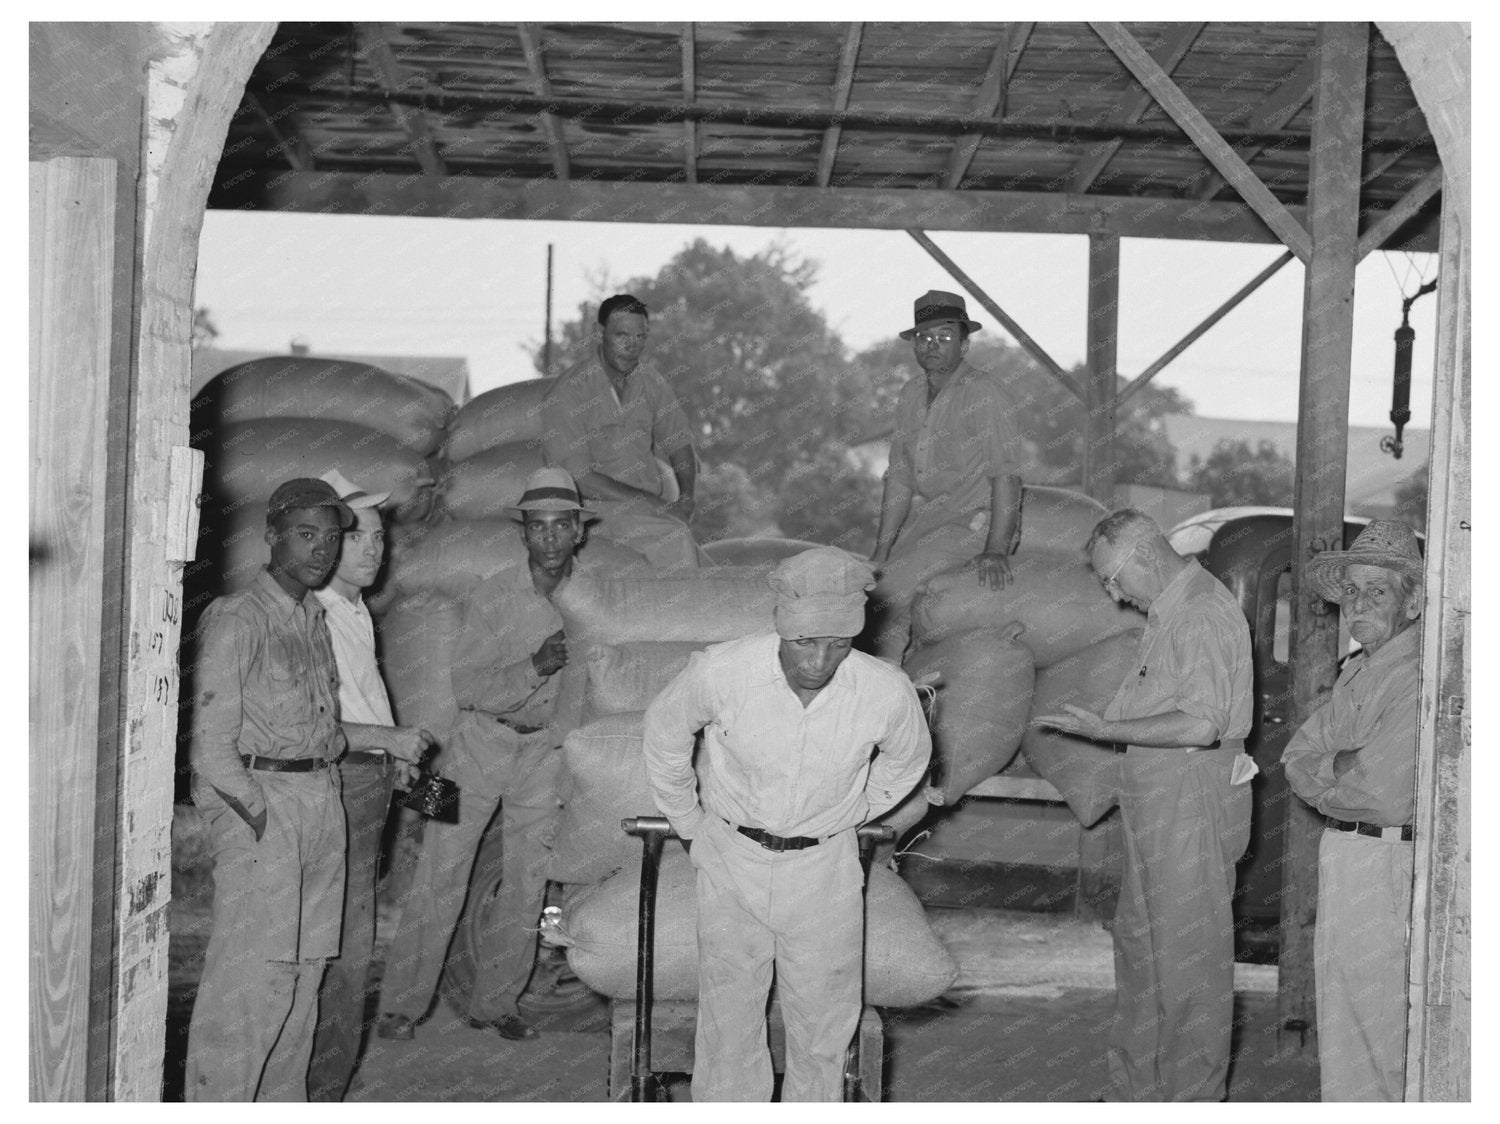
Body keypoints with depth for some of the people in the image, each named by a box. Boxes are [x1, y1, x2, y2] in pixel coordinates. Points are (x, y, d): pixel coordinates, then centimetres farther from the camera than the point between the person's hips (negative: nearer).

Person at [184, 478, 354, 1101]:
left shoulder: (316, 618, 18)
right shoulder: (236, 619, -7)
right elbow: (211, 740, -11)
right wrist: (258, 813, -14)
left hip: (323, 796, 8)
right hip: (257, 798, -8)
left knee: (304, 972, 9)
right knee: (253, 974, -11)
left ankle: (282, 1103, 16)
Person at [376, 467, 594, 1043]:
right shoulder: (491, 596, -15)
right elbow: (468, 688, -18)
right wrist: (535, 667, -32)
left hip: (546, 752, 3)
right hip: (481, 742, -3)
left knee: (527, 887, 8)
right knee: (439, 879, -2)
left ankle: (496, 1002, 22)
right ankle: (402, 1004, 8)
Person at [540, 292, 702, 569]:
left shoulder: (650, 381, 8)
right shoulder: (567, 393, -11)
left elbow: (680, 448, 15)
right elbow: (581, 480, -16)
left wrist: (686, 497, -7)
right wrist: (653, 503, -19)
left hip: (650, 495, 6)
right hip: (600, 504, -6)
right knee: (676, 539, -28)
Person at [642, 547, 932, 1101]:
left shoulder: (887, 693, -22)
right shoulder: (721, 672, -25)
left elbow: (907, 761, 4)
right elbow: (664, 731, -1)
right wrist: (688, 823, 8)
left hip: (824, 868, 1)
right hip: (732, 858, 0)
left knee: (825, 1017, 13)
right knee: (729, 1012, 12)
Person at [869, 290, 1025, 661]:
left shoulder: (983, 392, -12)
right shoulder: (911, 394, 10)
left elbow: (1006, 475, -16)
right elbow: (899, 478, 10)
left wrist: (996, 550, -21)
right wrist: (882, 550, 4)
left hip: (975, 521, -7)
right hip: (924, 518, 8)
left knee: (891, 589, -21)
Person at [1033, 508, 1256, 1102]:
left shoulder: (1203, 613, -18)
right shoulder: (1167, 611, 14)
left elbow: (1200, 725, -27)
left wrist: (1105, 729, -20)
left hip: (1192, 807, -10)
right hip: (1157, 807, 10)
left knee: (1190, 958, 0)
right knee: (1138, 943, 16)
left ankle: (1193, 1097, 12)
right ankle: (1134, 1090, 27)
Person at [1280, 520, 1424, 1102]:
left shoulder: (1423, 673, -16)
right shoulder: (1357, 671, 14)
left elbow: (1382, 786, -22)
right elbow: (1297, 759, 11)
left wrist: (1325, 780, -4)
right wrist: (1343, 766, -8)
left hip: (1391, 863, -9)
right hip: (1341, 854, 9)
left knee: (1384, 1028, -2)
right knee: (1341, 1028, 15)